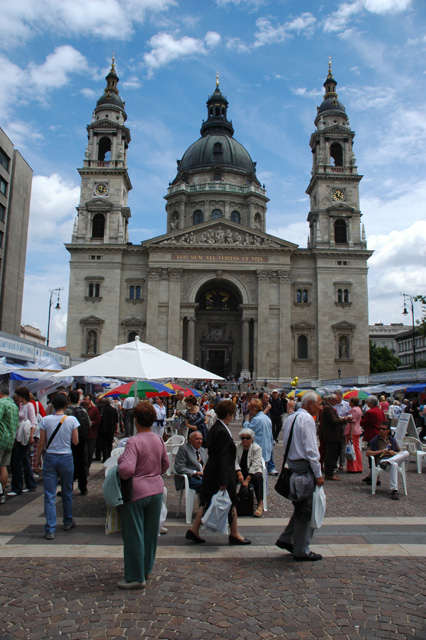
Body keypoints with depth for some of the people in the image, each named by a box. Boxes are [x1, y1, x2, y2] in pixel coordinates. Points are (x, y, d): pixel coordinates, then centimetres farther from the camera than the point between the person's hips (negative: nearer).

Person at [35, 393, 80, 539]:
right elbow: (75, 442, -3)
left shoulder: (45, 420, -6)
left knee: (49, 495, 4)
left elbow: (42, 442, -2)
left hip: (50, 458, 0)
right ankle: (67, 522, 30)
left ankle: (50, 530, 3)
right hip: (66, 458, 0)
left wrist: (37, 459, 10)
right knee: (67, 493, 16)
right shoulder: (72, 420, -7)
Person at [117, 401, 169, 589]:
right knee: (151, 532, 19)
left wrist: (120, 462, -7)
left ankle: (136, 577, 16)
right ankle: (146, 568, 34)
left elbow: (127, 470, -27)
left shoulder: (133, 441, -19)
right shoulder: (159, 440, 1)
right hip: (156, 489, 7)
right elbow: (165, 464, 11)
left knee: (134, 534, 6)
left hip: (137, 491, -6)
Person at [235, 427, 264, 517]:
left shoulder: (257, 448, -8)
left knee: (258, 477, -35)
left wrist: (247, 480, -26)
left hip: (253, 471, -2)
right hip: (240, 470, 2)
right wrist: (239, 474, -24)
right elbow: (235, 461, -6)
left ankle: (260, 504, -30)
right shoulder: (237, 447, 2)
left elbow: (255, 465, -17)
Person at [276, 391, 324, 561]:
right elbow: (311, 449, -17)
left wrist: (290, 464, 19)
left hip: (292, 464, 9)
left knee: (301, 507, 20)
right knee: (306, 510, 1)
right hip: (304, 466, -9)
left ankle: (286, 539, 24)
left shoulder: (290, 418, 15)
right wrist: (318, 474, -13)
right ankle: (302, 551, 11)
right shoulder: (307, 419, -14)